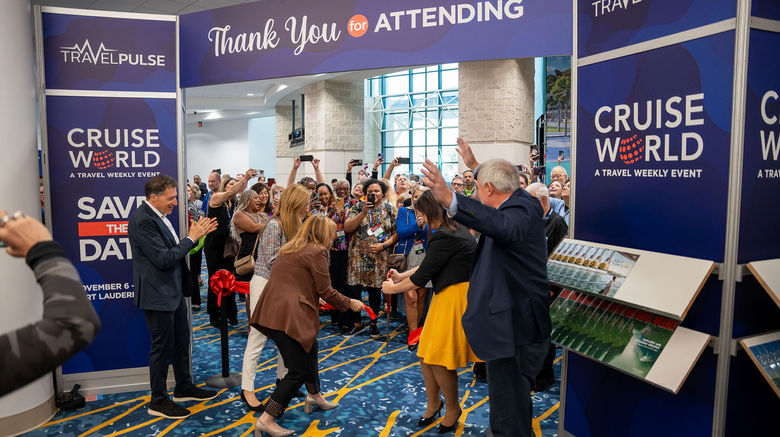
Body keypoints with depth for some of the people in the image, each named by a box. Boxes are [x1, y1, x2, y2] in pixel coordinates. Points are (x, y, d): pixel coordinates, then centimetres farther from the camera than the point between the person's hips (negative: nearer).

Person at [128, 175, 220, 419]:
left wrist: (197, 234, 0)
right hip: (157, 294, -10)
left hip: (173, 291, 10)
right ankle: (158, 401, 19)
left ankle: (184, 388, 35)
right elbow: (164, 259, -25)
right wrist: (191, 238, -17)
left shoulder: (159, 216, 9)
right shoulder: (142, 220, -22)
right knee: (162, 346, 3)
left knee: (181, 340, 19)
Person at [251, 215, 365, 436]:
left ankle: (314, 395, 44)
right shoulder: (317, 251, -9)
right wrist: (350, 303, 5)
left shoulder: (290, 248, 18)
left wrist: (315, 298, 38)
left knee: (310, 348, 27)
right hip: (286, 316, -10)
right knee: (299, 371, -1)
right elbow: (326, 291, -9)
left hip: (272, 309, 10)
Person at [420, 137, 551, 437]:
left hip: (514, 333, -11)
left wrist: (449, 198, -59)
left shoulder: (521, 212, -23)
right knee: (516, 405, 29)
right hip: (519, 326, 11)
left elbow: (503, 226, -48)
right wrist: (474, 165, 41)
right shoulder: (523, 201, 8)